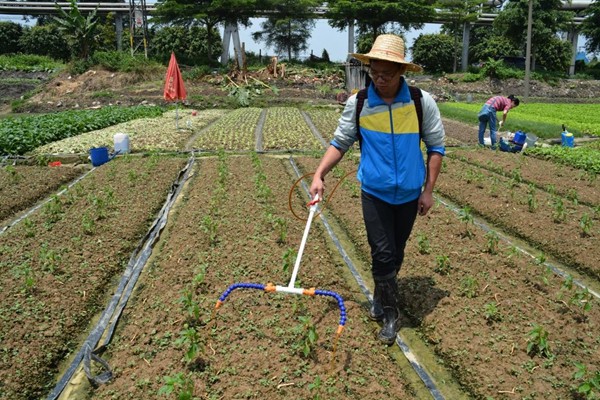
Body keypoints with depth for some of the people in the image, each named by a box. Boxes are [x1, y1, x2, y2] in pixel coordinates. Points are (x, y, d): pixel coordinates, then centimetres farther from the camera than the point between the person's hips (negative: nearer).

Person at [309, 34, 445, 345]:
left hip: (409, 194, 1)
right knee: (382, 254, -2)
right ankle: (390, 312, 16)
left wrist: (428, 190, -3)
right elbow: (340, 143, 1)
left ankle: (381, 298, 38)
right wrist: (319, 175, -11)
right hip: (374, 193, -1)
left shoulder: (422, 102, -8)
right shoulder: (357, 103, -8)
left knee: (396, 253, 15)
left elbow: (436, 147, 0)